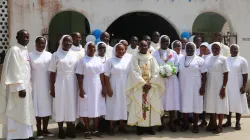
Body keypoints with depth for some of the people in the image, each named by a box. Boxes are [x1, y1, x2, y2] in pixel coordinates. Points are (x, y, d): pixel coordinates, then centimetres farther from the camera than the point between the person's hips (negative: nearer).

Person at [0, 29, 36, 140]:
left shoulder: (25, 51, 14)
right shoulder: (14, 50, -13)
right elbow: (13, 71, -18)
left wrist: (27, 86, 12)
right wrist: (20, 87, -21)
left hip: (25, 86, 9)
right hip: (17, 87, -9)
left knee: (25, 112, 13)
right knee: (16, 113, -3)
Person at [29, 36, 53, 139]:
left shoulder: (49, 55, 7)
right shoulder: (30, 55, 1)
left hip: (47, 85, 2)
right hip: (36, 85, -2)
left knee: (47, 106, 5)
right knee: (38, 107, 0)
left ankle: (45, 129, 16)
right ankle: (39, 130, 7)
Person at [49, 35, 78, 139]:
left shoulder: (74, 55, 7)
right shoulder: (56, 55, -2)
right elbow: (52, 73, -4)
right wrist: (52, 88, -8)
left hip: (72, 84, 3)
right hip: (60, 84, -3)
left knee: (71, 105, 8)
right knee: (60, 106, 2)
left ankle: (70, 129, 20)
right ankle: (61, 130, 13)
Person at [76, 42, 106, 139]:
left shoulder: (98, 60, 7)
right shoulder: (83, 60, -3)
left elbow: (101, 75, 7)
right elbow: (79, 76, -6)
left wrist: (103, 88, 2)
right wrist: (81, 89, -12)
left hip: (97, 88, 3)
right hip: (87, 88, -3)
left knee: (97, 108, 6)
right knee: (86, 109, 2)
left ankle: (96, 130, 16)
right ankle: (87, 131, 11)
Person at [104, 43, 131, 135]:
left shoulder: (128, 61, 4)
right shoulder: (110, 61, -5)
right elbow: (106, 76, -6)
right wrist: (109, 88, -12)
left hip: (124, 87, 3)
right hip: (113, 87, -3)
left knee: (123, 106, 9)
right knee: (113, 106, 2)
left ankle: (121, 126, 23)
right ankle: (111, 127, 12)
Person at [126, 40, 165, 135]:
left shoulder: (152, 58, 10)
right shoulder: (135, 58, 3)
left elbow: (156, 72, 2)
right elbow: (134, 72, -7)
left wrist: (150, 84, -11)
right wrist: (143, 83, -16)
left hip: (152, 86, 2)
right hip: (139, 86, -2)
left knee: (151, 106, 0)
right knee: (139, 106, -5)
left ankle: (149, 127, 7)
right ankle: (139, 127, 1)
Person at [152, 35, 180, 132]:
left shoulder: (173, 53, 9)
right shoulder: (155, 53, 6)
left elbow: (177, 66, 7)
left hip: (172, 80, 1)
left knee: (172, 101, 0)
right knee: (161, 101, 1)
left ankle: (171, 122, 14)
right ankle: (161, 123, 11)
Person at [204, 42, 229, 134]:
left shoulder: (222, 59, -4)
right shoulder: (208, 59, 9)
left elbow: (226, 74, -8)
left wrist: (224, 87, -15)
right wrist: (204, 86, 7)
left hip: (219, 86, -5)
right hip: (210, 86, 5)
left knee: (220, 105, 0)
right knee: (211, 105, 10)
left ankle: (219, 126, 8)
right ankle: (213, 124, 22)